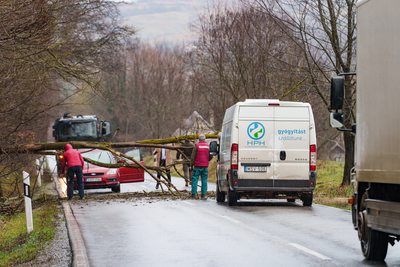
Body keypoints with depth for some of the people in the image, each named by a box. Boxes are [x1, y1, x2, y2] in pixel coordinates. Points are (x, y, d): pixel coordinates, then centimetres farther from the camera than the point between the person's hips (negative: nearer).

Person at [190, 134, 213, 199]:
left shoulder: (197, 146, -5)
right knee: (204, 180, 5)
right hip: (205, 166, 3)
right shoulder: (208, 146, 5)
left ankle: (194, 194, 0)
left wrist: (191, 164, 3)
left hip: (197, 165, -3)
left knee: (195, 179, 3)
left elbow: (193, 156, -7)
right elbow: (211, 156, 8)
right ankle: (203, 194, 3)